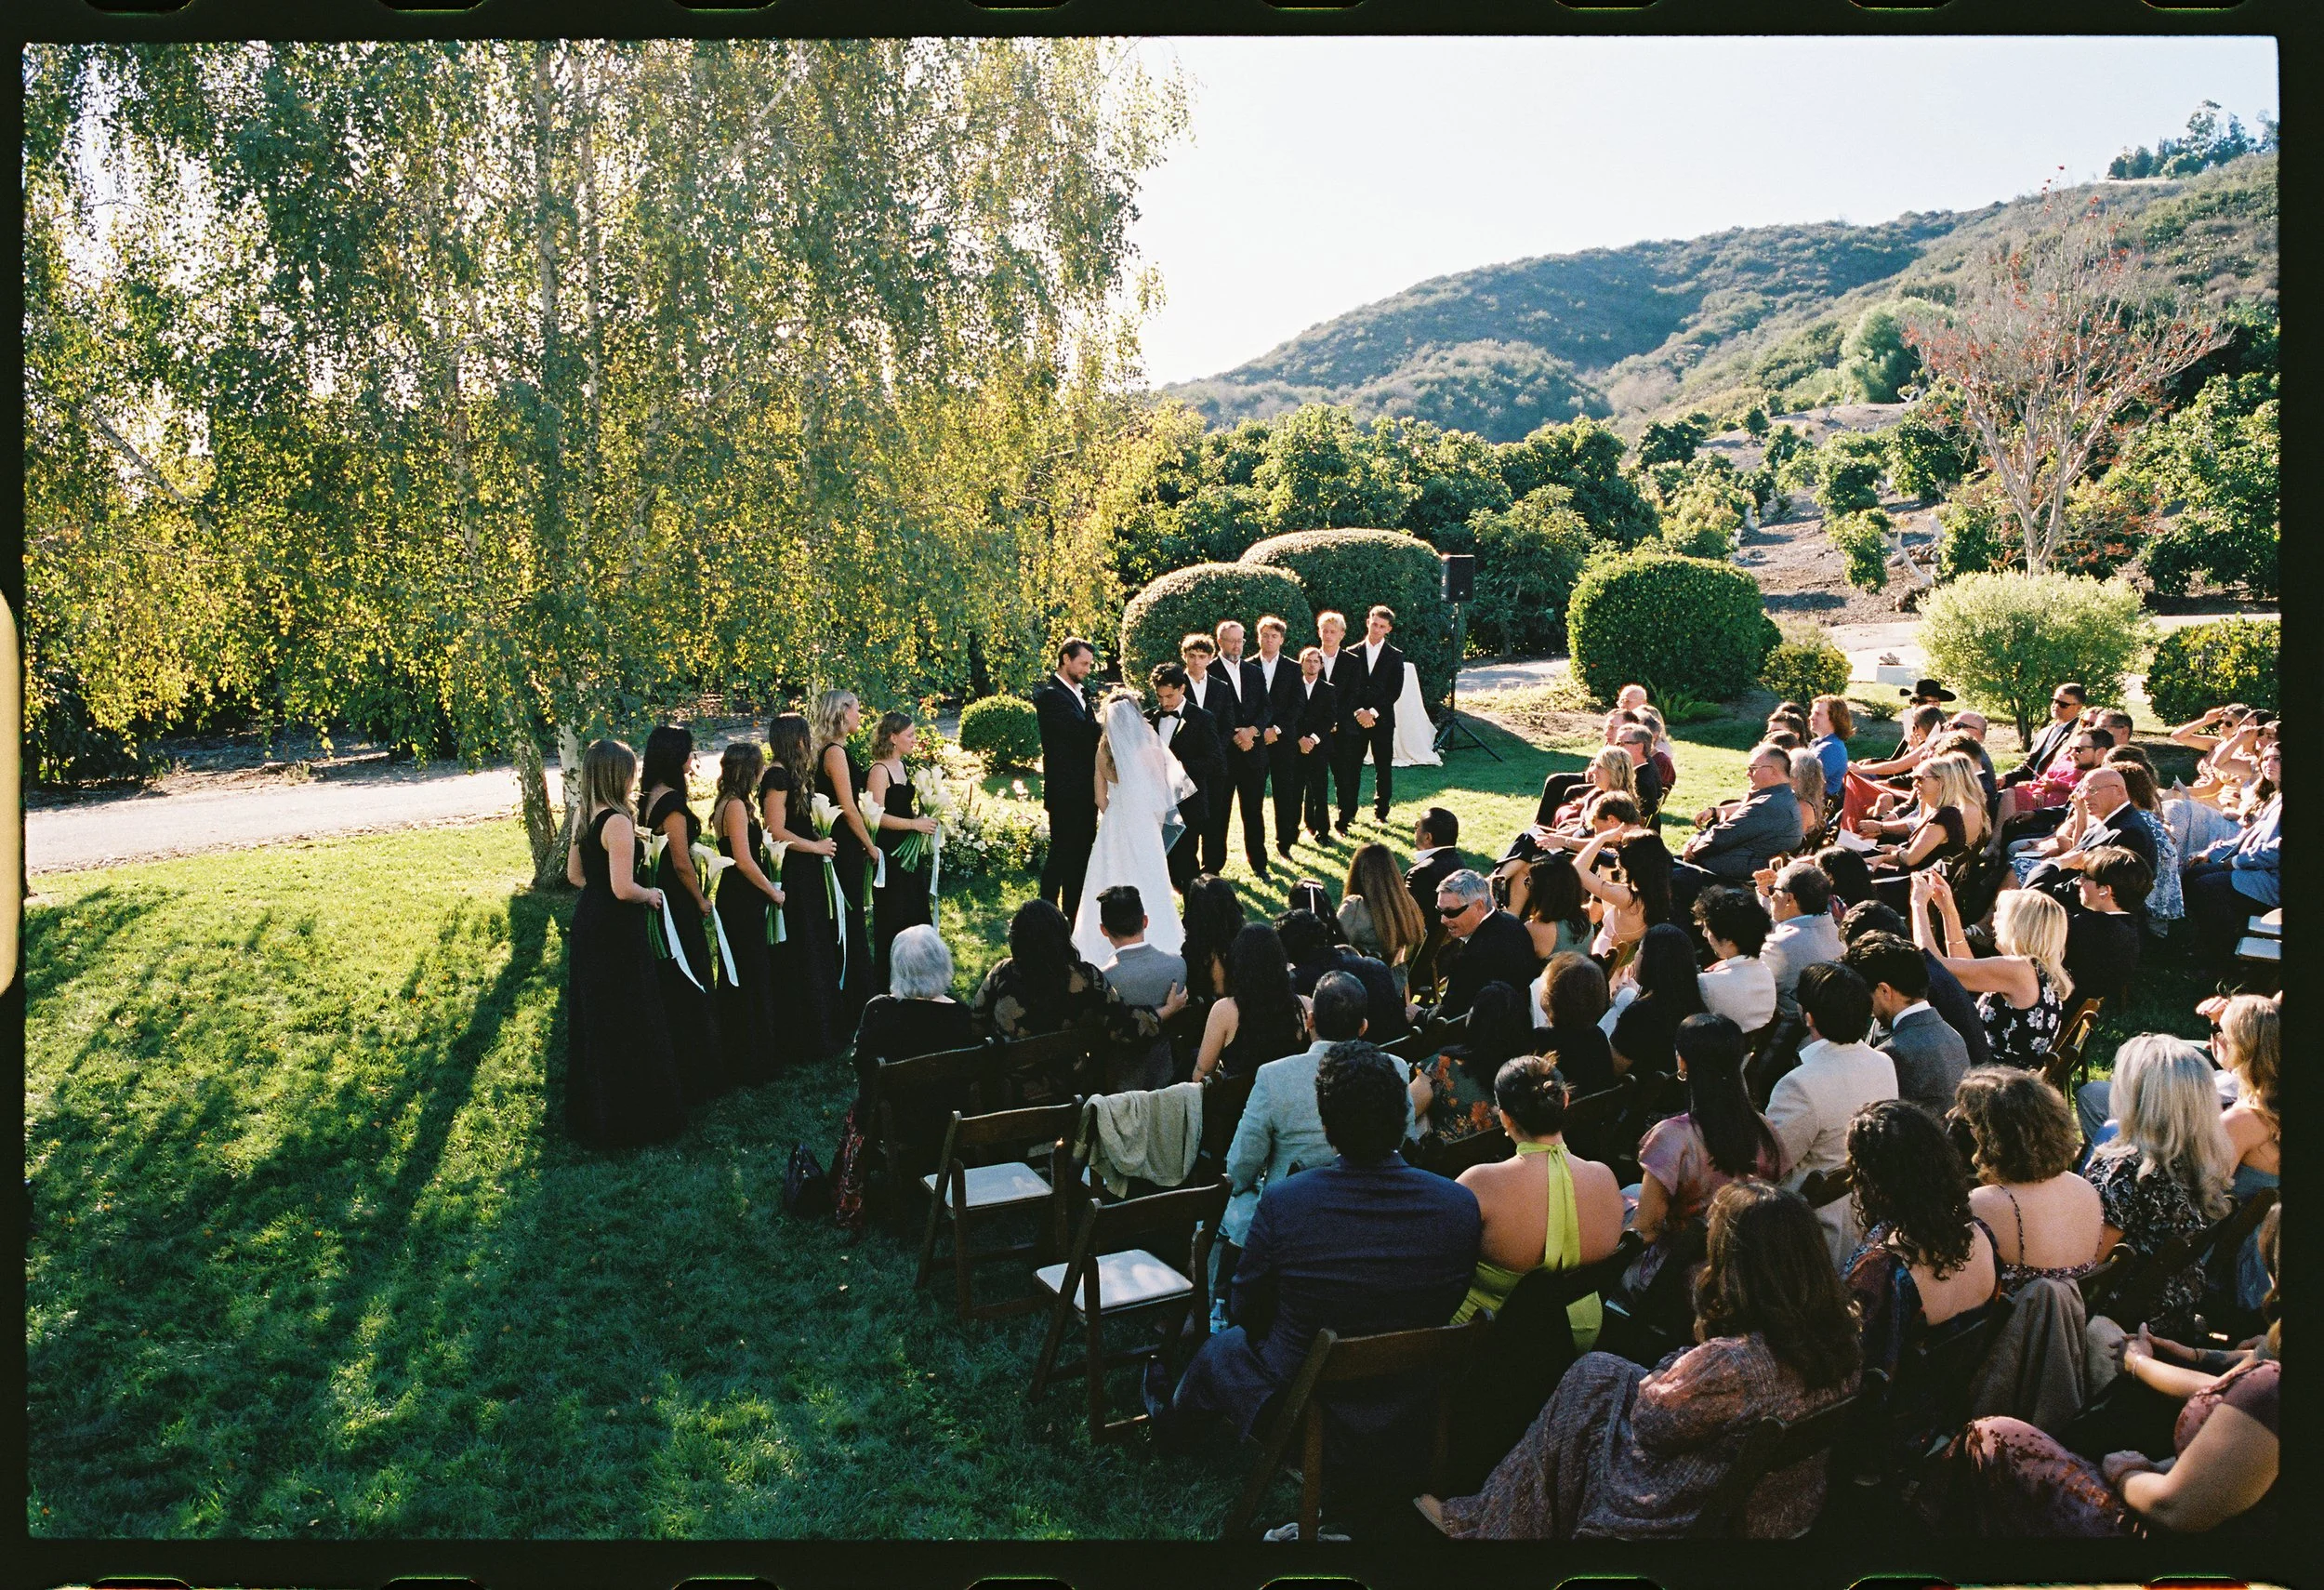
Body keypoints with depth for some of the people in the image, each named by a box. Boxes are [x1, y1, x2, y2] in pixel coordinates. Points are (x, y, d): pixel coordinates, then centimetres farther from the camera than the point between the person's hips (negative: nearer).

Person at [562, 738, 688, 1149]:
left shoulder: (583, 817, 5)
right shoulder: (618, 822, -22)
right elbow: (624, 889, -24)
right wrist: (650, 895, -6)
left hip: (587, 924, 9)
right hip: (617, 931, -9)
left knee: (593, 1021, 18)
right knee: (628, 1024, 2)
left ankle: (590, 1113, 30)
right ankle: (631, 1117, 10)